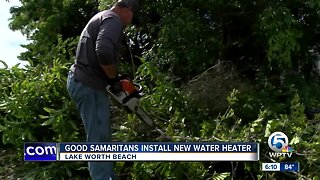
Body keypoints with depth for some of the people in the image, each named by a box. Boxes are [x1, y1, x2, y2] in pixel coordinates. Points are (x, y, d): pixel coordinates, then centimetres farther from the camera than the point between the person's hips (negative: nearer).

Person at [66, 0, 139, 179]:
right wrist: (115, 79, -13)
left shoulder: (101, 17, 22)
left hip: (83, 82, 10)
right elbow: (104, 52, -28)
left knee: (102, 137, 16)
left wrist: (112, 78, 16)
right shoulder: (113, 19, -10)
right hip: (89, 85, -10)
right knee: (99, 139, -8)